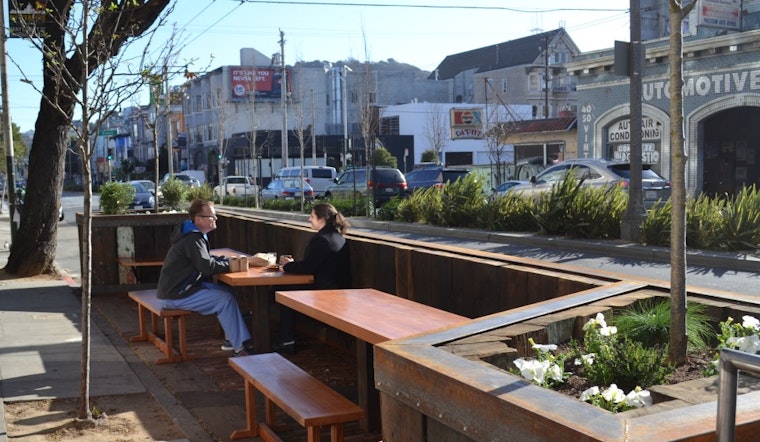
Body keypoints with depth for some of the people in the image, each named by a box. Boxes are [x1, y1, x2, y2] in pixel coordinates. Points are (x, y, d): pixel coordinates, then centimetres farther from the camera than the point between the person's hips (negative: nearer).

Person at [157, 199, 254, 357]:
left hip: (185, 286, 10)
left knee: (227, 291, 6)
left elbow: (207, 258, 19)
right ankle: (241, 348, -14)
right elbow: (207, 267, -26)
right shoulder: (193, 239, -19)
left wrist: (229, 260, 2)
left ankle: (233, 339, 5)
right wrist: (230, 264, -12)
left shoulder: (195, 235, 13)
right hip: (176, 295, -10)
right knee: (225, 299, -16)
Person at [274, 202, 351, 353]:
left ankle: (287, 341, 10)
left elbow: (307, 268, -19)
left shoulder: (321, 240, -19)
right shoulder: (337, 237, 13)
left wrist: (287, 265, -2)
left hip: (326, 290, -10)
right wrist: (293, 263, 13)